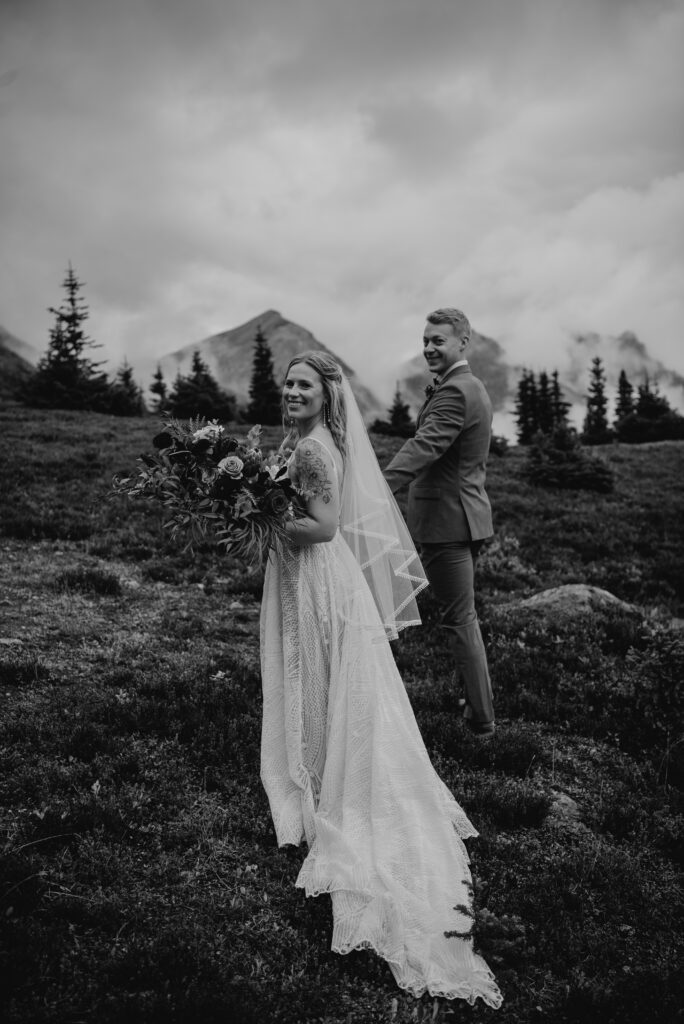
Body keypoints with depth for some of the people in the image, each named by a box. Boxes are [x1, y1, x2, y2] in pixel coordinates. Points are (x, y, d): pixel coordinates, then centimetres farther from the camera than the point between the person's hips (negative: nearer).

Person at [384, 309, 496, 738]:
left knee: (459, 618, -1)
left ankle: (481, 718, 9)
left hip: (447, 521, -11)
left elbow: (423, 448, -31)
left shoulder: (454, 392, -18)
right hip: (468, 516, 11)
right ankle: (480, 706, 32)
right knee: (465, 614, 20)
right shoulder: (474, 387, 16)